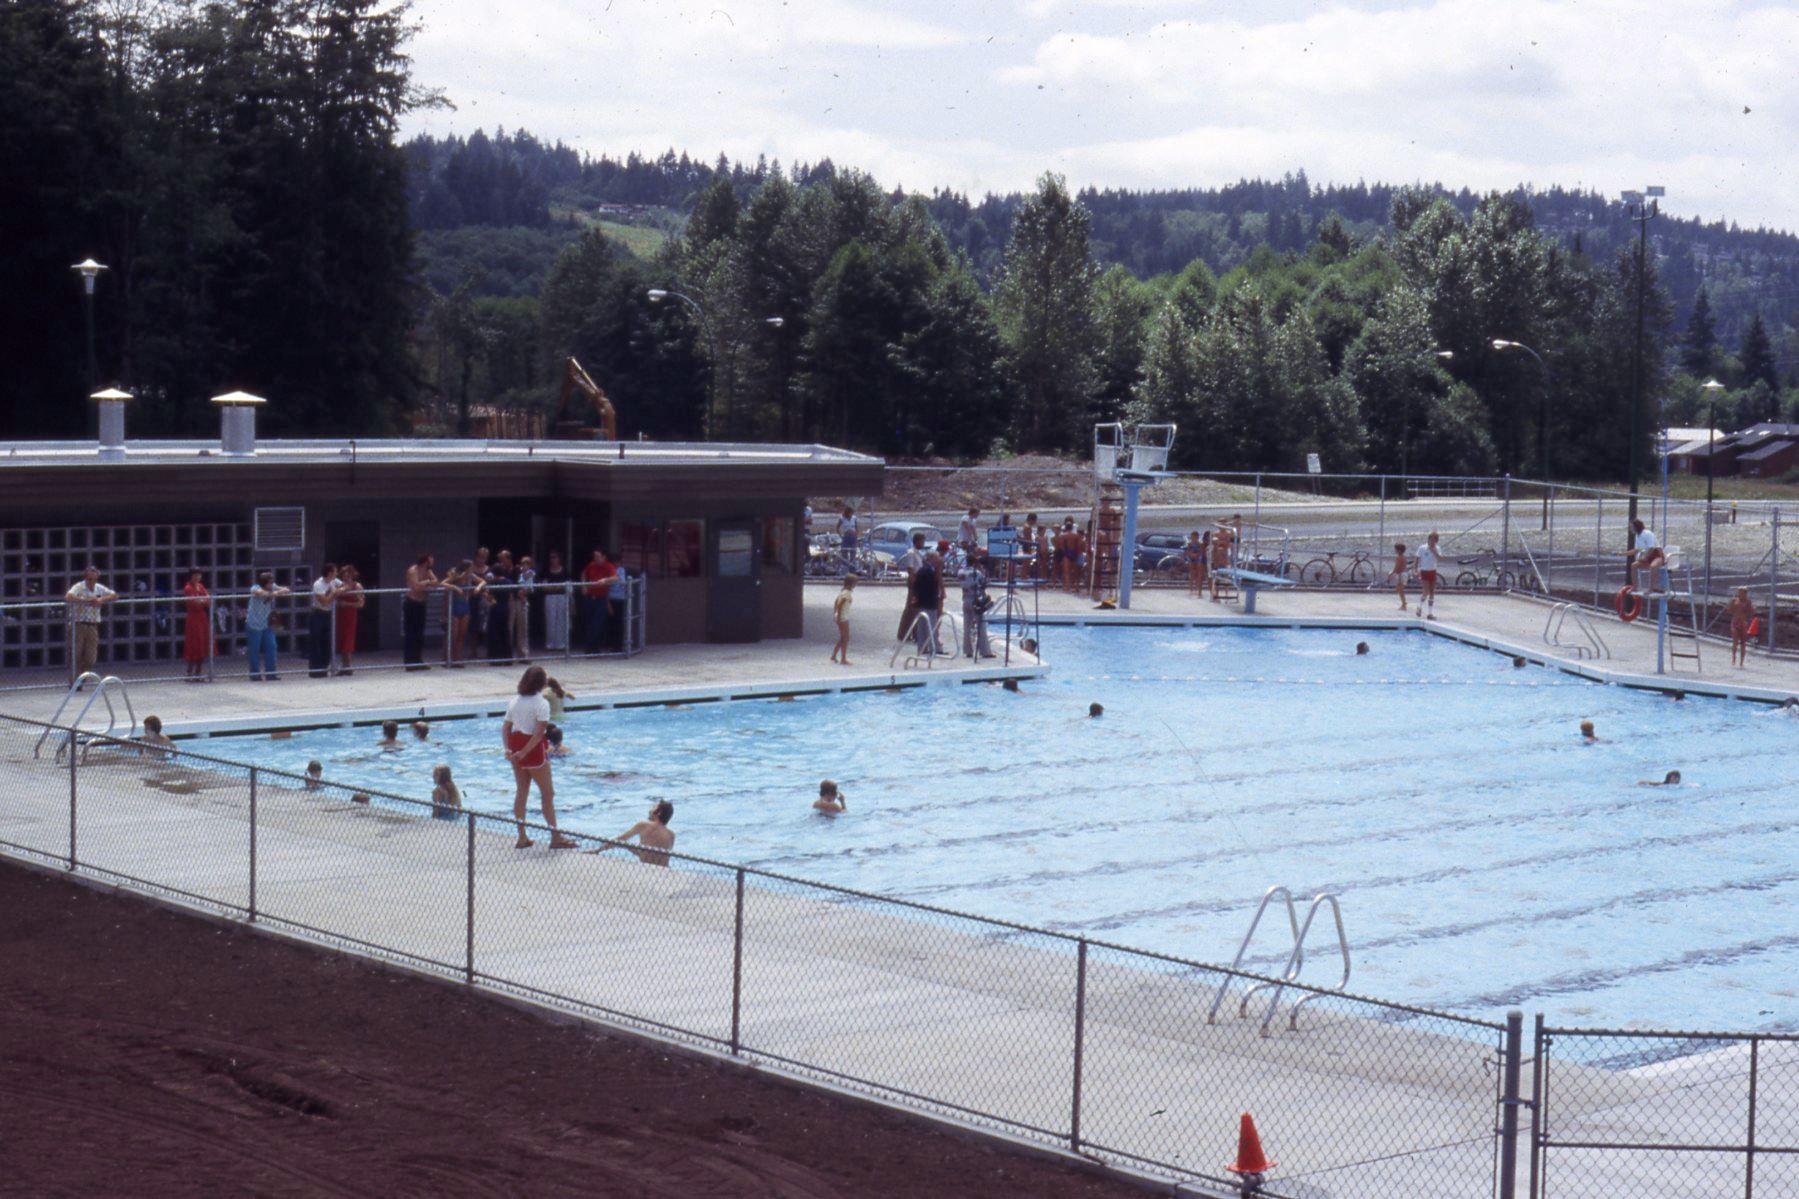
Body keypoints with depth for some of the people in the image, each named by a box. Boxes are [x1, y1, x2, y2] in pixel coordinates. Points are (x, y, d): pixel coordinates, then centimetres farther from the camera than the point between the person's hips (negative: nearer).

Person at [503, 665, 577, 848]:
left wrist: (508, 749, -2)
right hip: (534, 750, -7)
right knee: (548, 793, 3)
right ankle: (556, 837, 6)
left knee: (522, 792, 15)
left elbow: (505, 727, 3)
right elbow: (539, 733, -21)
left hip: (516, 746, 7)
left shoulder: (515, 701, 5)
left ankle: (522, 837, 17)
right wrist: (524, 752, -18)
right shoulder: (541, 703, -15)